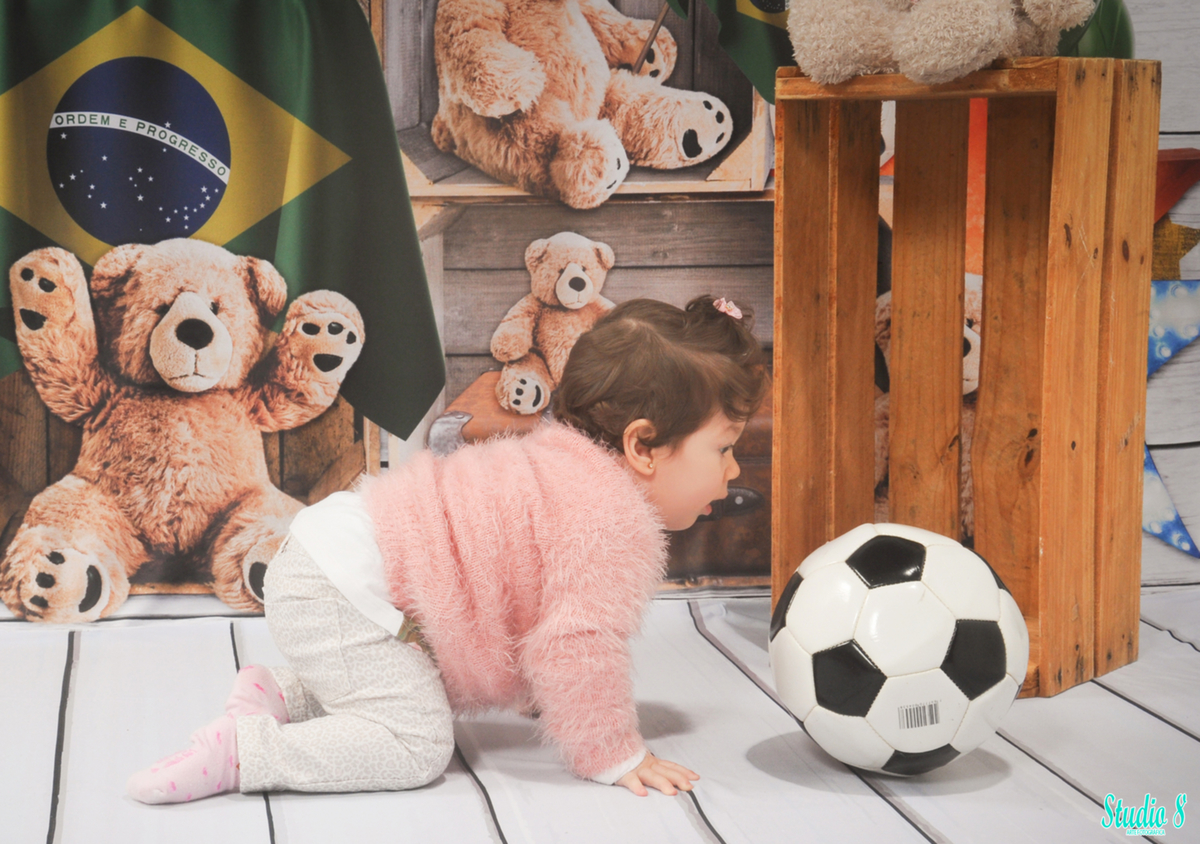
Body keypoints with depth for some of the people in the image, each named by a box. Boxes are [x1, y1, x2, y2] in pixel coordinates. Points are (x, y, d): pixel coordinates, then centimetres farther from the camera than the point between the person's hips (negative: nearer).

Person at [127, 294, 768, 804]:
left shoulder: (570, 466, 15)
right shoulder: (615, 523, -17)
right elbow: (575, 644, -22)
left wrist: (550, 705, 32)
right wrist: (613, 755, -10)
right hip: (340, 593, -10)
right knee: (417, 743, -14)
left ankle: (278, 695, 20)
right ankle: (243, 749, -14)